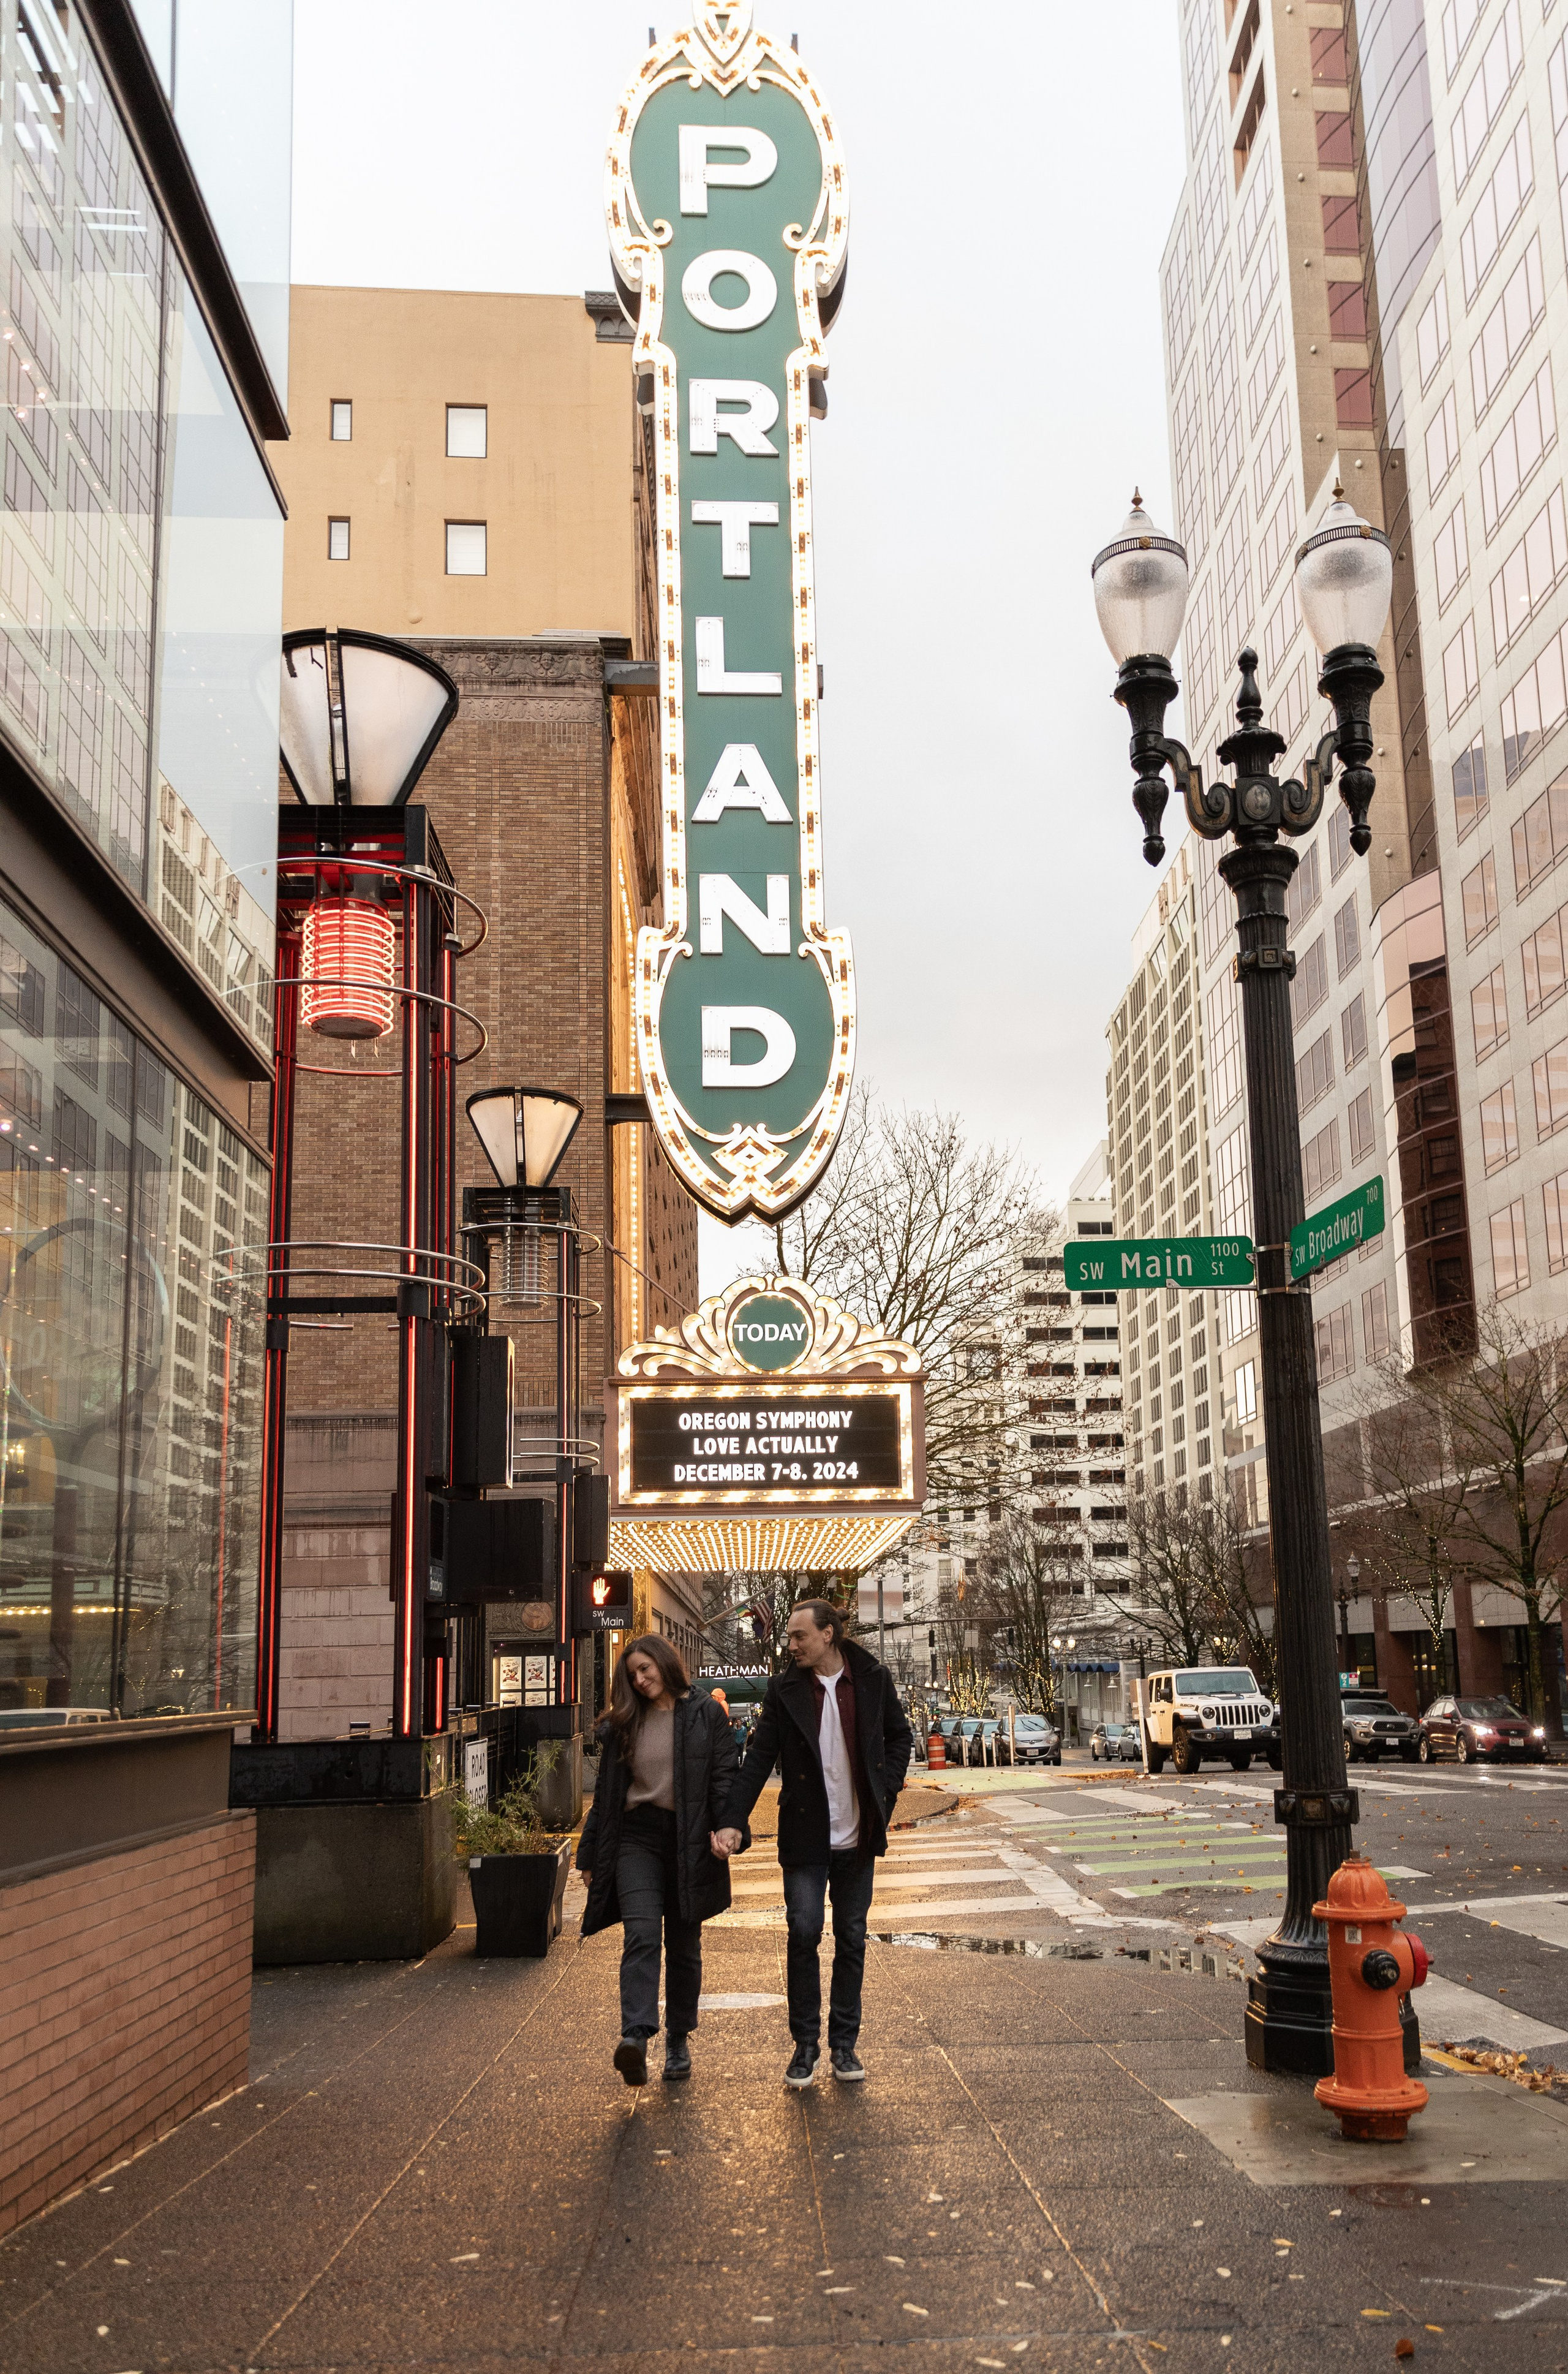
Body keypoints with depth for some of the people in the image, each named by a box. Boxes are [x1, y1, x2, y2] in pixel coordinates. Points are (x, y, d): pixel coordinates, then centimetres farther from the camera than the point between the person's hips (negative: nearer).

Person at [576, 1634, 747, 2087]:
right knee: (641, 1934, -17)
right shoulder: (623, 1724, 12)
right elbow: (605, 1793, 15)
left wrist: (726, 1826, -20)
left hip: (689, 1842, -1)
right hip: (637, 1838, 1)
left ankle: (679, 2040, 21)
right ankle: (636, 2036, -28)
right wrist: (590, 1855, 15)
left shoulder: (706, 1715, 2)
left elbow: (725, 1774, -4)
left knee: (684, 1946, 8)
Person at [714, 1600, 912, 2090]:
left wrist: (885, 1794, 0)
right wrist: (733, 1822, -14)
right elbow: (759, 1758, -6)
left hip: (856, 1837, 1)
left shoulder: (873, 1679, -1)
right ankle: (806, 2044, 9)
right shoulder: (784, 1690, -4)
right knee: (803, 1935, -6)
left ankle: (844, 2043, 18)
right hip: (805, 1837, -1)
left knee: (851, 1940, 8)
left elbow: (899, 1736, 12)